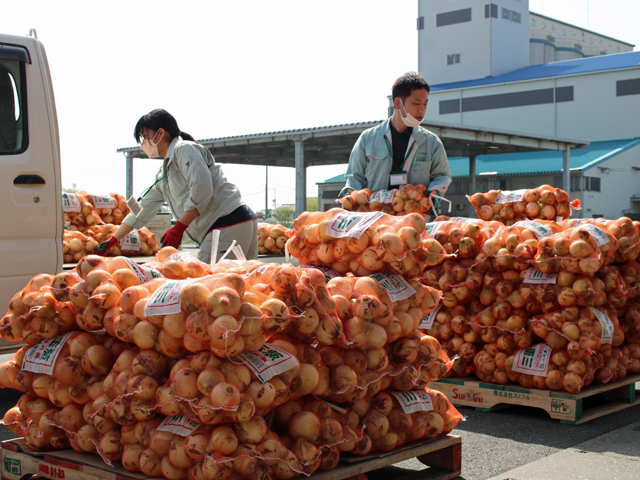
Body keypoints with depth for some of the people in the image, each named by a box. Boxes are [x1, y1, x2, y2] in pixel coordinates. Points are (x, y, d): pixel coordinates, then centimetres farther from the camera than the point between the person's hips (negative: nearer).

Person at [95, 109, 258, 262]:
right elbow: (143, 209, 31)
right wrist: (112, 241, 31)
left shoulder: (184, 150, -4)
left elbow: (202, 191, -18)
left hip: (229, 225, -9)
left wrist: (178, 228, -16)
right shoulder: (163, 174, 25)